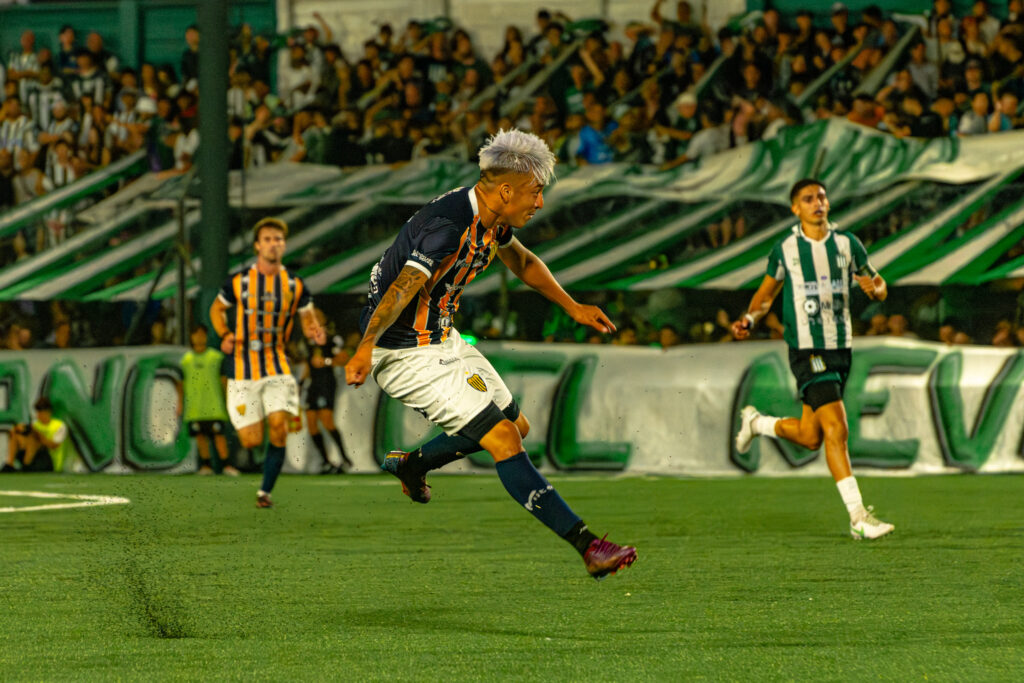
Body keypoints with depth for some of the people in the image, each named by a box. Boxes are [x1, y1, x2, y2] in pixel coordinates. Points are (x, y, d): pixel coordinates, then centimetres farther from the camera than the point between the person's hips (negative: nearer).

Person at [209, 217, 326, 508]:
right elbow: (217, 309, 15)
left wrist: (315, 331, -13)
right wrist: (225, 335, -4)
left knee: (279, 427, -19)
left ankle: (265, 491, -3)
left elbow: (307, 319, 12)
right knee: (252, 442, -5)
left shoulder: (295, 285, 3)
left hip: (277, 367, 1)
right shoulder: (238, 282, -1)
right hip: (243, 369, -1)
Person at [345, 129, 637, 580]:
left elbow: (521, 261, 25)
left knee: (517, 425, 19)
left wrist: (571, 306, 28)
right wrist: (366, 348, -50)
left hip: (443, 340, 10)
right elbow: (402, 290, -38)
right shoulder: (448, 226, -27)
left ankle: (411, 464, 37)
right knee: (504, 441, -16)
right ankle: (588, 546, -19)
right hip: (407, 353, -10)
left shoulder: (489, 220, 3)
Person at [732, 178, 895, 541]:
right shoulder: (785, 249, 0)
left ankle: (757, 422, 42)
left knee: (810, 437, 12)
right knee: (836, 429, -17)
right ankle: (858, 517, -17)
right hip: (807, 350, -5)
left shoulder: (847, 244, 6)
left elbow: (879, 287, 11)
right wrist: (748, 319, -2)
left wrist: (875, 288, -13)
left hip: (840, 348, 5)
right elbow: (768, 290, 15)